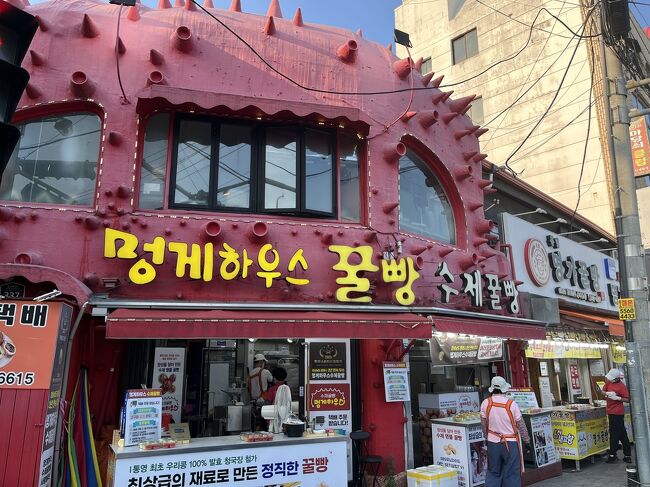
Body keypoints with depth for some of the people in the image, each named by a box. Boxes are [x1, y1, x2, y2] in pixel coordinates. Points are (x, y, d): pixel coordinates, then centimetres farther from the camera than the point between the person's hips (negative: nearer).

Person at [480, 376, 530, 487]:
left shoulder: (486, 403, -6)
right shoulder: (511, 404, -13)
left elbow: (484, 424, 3)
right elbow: (521, 425, -4)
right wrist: (527, 441, 9)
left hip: (493, 442, 2)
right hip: (510, 443, -2)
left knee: (493, 473, 14)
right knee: (511, 474, 8)